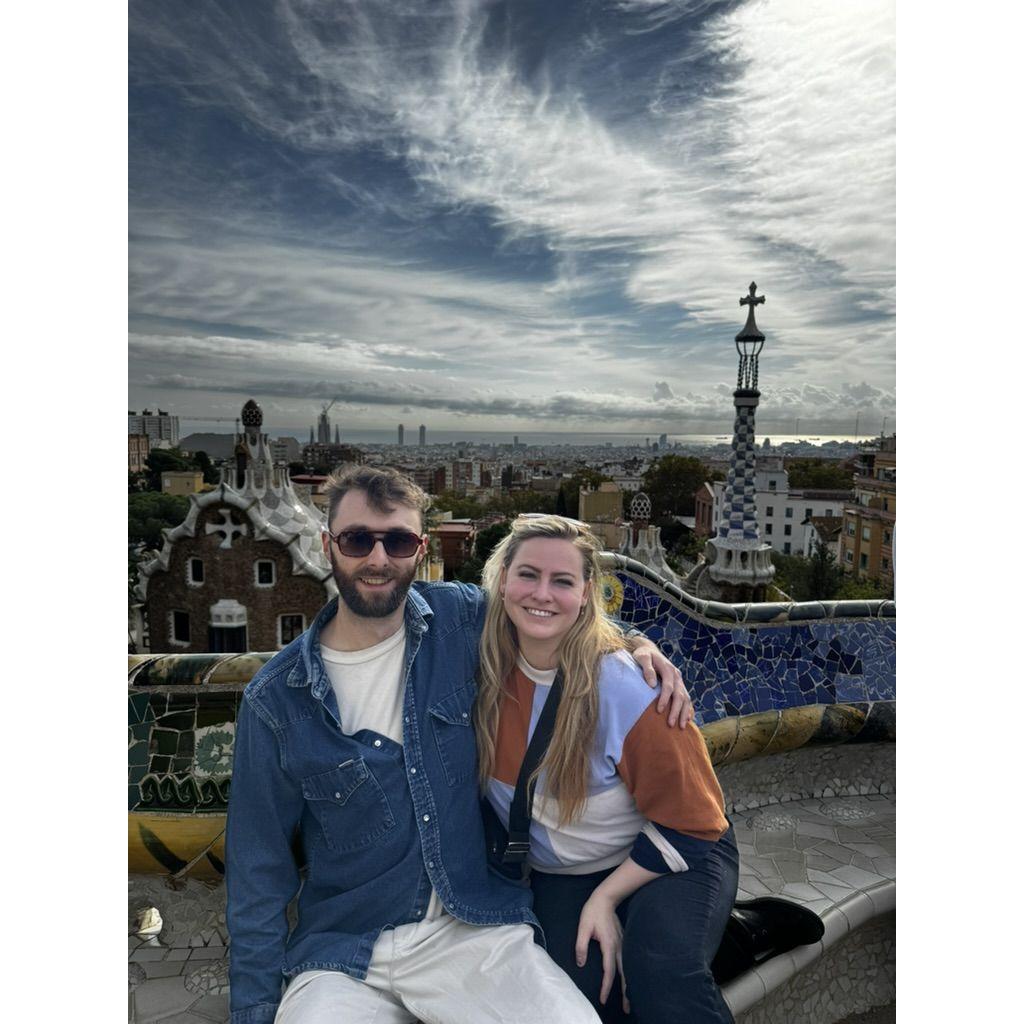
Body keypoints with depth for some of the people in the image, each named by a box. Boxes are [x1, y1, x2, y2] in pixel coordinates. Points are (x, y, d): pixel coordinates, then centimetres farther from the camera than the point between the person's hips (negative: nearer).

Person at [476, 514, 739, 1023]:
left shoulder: (625, 688, -27)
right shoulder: (486, 670, -15)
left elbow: (690, 823, -16)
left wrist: (606, 898, -14)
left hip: (672, 857, -3)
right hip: (560, 875, 4)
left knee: (661, 972, -30)